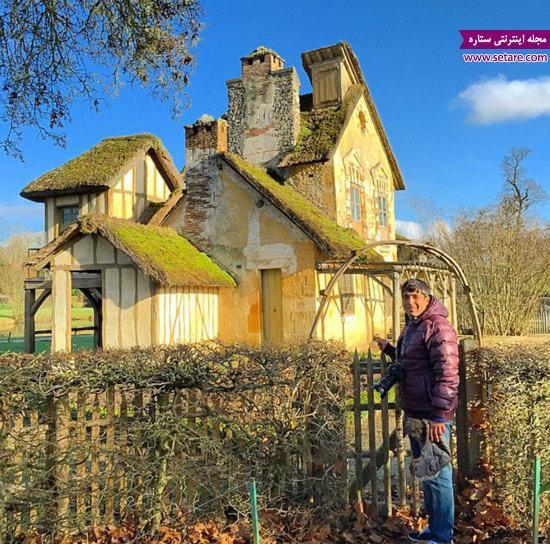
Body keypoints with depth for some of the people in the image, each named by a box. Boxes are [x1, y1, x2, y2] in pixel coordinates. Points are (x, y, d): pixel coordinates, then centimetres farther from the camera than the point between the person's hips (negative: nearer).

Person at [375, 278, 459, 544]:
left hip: (433, 416, -10)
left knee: (437, 475, 0)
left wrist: (438, 415, -26)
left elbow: (447, 374, -23)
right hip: (415, 413, 10)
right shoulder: (411, 326, 14)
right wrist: (388, 349, 19)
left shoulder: (437, 327, -17)